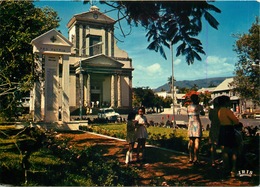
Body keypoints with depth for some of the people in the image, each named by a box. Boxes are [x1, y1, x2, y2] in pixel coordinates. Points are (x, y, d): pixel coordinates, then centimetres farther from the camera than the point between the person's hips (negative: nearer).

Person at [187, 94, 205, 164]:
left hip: (190, 124, 6)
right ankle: (195, 159, -6)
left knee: (191, 142, 11)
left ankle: (191, 158, 16)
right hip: (197, 124, -6)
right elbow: (203, 113, 14)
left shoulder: (188, 107, 9)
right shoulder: (199, 106, -4)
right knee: (197, 142, -4)